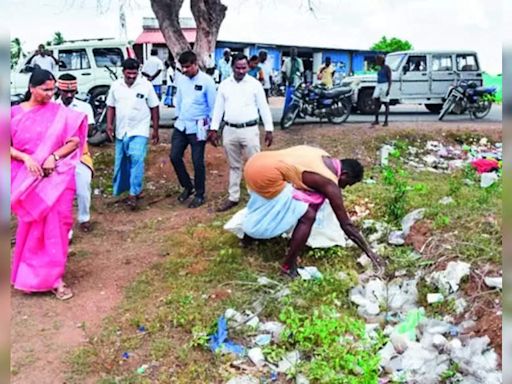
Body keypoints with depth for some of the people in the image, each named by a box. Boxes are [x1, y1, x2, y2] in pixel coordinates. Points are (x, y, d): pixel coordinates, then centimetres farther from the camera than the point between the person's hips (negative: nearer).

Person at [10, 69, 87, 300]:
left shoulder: (60, 113, -1)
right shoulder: (15, 113, 1)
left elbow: (75, 141, -1)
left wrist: (54, 157, -16)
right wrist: (25, 158, -16)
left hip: (56, 177, -1)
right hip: (27, 178, 1)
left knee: (55, 226, -1)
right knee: (31, 227, 9)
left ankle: (54, 278, 8)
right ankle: (30, 274, 26)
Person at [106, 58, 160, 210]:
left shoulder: (146, 85, -5)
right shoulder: (116, 85, 4)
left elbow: (154, 108, -1)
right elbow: (111, 106, 11)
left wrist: (155, 130, 0)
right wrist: (109, 124, -2)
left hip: (139, 131, -4)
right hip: (121, 131, 5)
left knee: (136, 160, -19)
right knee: (121, 163, 12)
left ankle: (133, 194, -17)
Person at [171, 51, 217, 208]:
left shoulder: (207, 81, -11)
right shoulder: (181, 80, 5)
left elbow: (213, 106, -7)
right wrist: (179, 117, 15)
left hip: (197, 127, -5)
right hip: (181, 125, 6)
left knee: (197, 162, 0)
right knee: (175, 157, 4)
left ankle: (200, 195, 16)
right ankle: (187, 186, 24)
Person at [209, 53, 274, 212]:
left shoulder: (255, 84, -2)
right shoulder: (224, 85, 6)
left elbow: (264, 107, 0)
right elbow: (218, 108, 9)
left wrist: (269, 129, -2)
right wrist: (214, 129, 5)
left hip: (249, 130, -3)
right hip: (229, 130, 3)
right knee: (234, 166, 14)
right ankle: (233, 197, 22)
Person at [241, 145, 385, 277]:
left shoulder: (324, 156, 17)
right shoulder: (329, 183, -5)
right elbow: (346, 225, -1)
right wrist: (369, 251, 7)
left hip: (255, 163, 10)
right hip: (266, 174, -10)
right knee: (308, 216, -2)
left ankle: (249, 234, 57)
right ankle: (288, 266, 9)